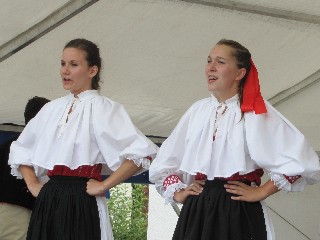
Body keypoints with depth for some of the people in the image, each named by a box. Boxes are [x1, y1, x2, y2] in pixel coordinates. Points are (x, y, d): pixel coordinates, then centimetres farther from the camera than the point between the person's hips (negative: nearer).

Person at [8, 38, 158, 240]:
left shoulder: (103, 108, -5)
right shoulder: (52, 109, 14)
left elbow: (142, 152, -16)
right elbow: (21, 150, 26)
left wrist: (104, 186, -13)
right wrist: (33, 185, 11)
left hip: (82, 204, -6)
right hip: (47, 204, 6)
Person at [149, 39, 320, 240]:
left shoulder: (256, 112, -3)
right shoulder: (198, 110, 11)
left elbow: (300, 161, -12)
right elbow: (163, 165, 22)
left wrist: (261, 192, -10)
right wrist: (177, 192, 7)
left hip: (239, 213, -4)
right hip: (196, 213, 4)